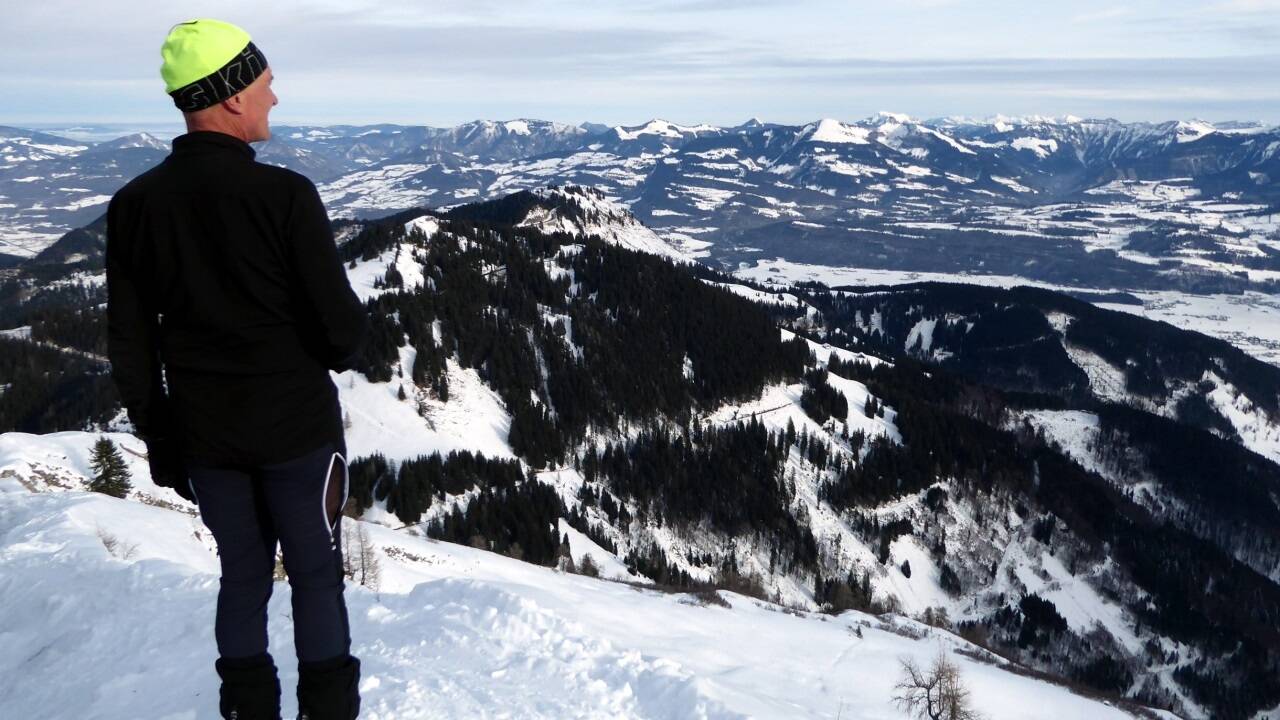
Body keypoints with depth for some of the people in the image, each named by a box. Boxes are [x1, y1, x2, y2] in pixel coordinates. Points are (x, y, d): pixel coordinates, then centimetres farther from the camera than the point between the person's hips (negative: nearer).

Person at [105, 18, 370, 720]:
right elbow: (340, 326, -17)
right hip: (297, 426, -4)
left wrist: (159, 438, 12)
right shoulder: (284, 195, -19)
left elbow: (129, 344, 1)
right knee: (316, 577, 12)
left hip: (203, 434, 4)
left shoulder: (133, 205, -4)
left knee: (243, 574, 19)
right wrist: (345, 344, 7)